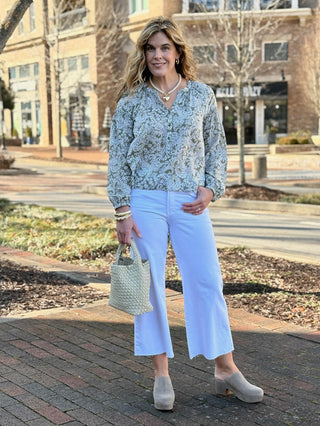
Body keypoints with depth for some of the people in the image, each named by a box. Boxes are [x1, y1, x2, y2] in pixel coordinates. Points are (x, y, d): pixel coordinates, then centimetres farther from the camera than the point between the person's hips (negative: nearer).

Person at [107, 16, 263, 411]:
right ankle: (161, 373, 16)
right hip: (145, 201, -1)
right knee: (150, 286, 3)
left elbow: (217, 146, 12)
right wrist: (122, 211, -5)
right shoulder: (131, 101, 1)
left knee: (208, 281, 2)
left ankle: (225, 369, 16)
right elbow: (117, 158, 1)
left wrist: (211, 188, -2)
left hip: (190, 201, 1)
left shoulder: (202, 94, 5)